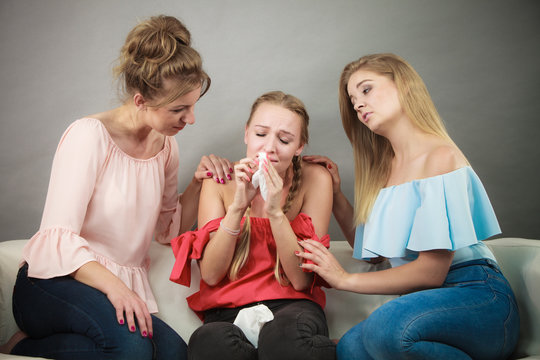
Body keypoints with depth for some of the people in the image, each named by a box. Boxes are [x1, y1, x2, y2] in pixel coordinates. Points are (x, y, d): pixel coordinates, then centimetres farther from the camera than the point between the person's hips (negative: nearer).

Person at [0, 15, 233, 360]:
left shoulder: (166, 145, 9)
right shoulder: (90, 135, -12)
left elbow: (169, 229, 17)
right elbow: (59, 237, -18)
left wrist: (198, 182, 0)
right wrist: (113, 286, -33)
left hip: (124, 290, 7)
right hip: (57, 284, -6)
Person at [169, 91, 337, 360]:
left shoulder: (315, 180, -3)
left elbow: (302, 280, -8)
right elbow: (211, 275, -6)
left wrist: (275, 212, -21)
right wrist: (237, 207, -19)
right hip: (227, 311, 2)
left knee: (283, 337, -38)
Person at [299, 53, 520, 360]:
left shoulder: (441, 156, -11)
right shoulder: (382, 169, 14)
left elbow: (431, 271, -16)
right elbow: (370, 248, 17)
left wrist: (346, 279, -9)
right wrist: (335, 194, 8)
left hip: (477, 297, -4)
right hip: (423, 300, 5)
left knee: (387, 326, -34)